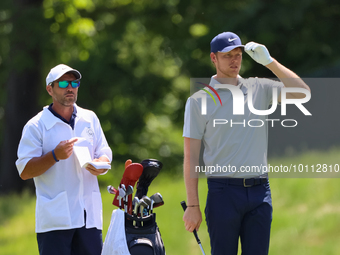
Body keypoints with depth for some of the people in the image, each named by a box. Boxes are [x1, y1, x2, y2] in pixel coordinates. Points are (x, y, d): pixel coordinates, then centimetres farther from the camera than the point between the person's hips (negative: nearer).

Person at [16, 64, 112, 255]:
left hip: (90, 215, 4)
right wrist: (55, 156, -19)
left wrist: (100, 165, -7)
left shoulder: (90, 119, 15)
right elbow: (24, 171, -5)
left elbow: (105, 154, 17)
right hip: (55, 217, -4)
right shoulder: (36, 126, 0)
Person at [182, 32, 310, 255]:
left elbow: (302, 93, -2)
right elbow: (191, 157, 0)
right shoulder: (199, 100, 2)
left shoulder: (260, 89, 12)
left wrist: (269, 61, -8)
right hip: (224, 192, -3)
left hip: (260, 193, 3)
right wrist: (193, 205, -6)